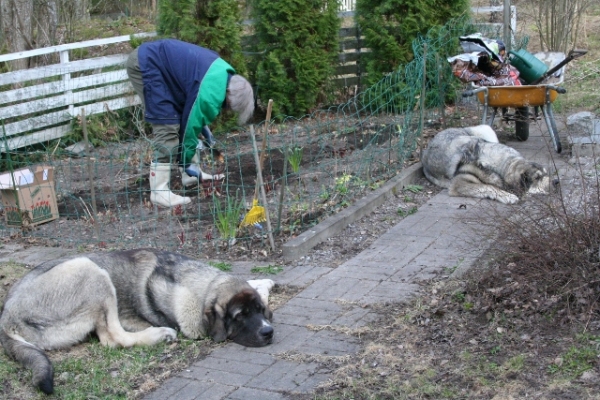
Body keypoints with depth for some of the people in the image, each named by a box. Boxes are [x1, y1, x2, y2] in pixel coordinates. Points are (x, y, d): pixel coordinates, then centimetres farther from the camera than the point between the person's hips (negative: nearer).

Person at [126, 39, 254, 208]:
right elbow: (190, 124, -12)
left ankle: (191, 175, 23)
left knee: (181, 116, 13)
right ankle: (159, 192, -11)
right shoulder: (209, 93, -23)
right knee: (167, 126, -14)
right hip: (145, 64, -11)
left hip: (154, 61, 11)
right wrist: (187, 163, 1)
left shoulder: (224, 74, 7)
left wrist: (205, 131, 21)